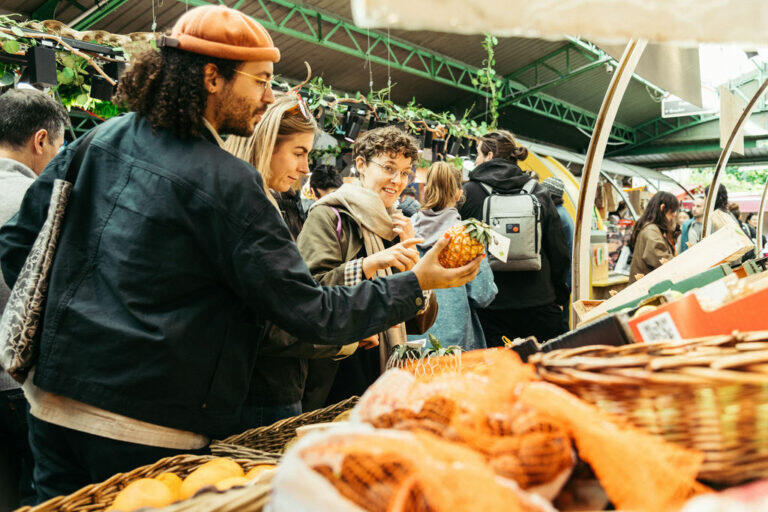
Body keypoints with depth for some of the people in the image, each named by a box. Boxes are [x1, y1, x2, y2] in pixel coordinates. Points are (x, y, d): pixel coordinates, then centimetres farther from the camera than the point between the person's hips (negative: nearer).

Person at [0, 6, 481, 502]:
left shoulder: (102, 139, 4)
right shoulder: (226, 183, -18)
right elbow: (308, 312, -16)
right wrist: (414, 283, -8)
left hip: (53, 401, 7)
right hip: (143, 429, -7)